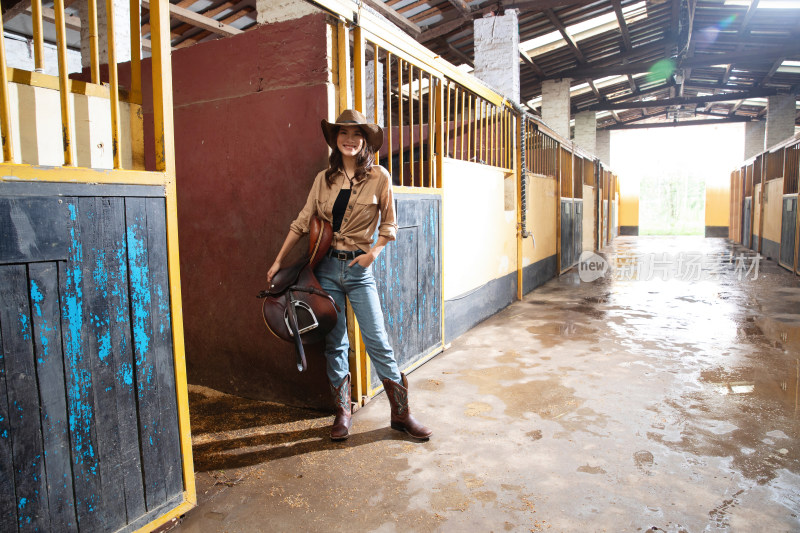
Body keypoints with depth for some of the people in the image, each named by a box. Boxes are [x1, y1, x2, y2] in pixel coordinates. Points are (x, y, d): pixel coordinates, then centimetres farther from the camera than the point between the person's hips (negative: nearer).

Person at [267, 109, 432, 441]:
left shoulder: (379, 177, -2)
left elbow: (388, 224, 5)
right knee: (335, 344, 8)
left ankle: (401, 414, 12)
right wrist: (278, 261, 7)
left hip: (359, 268, -2)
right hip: (327, 267, 3)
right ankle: (342, 412, 23)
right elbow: (302, 222, 8)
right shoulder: (324, 178, 6)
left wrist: (374, 252, -11)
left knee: (378, 342, -2)